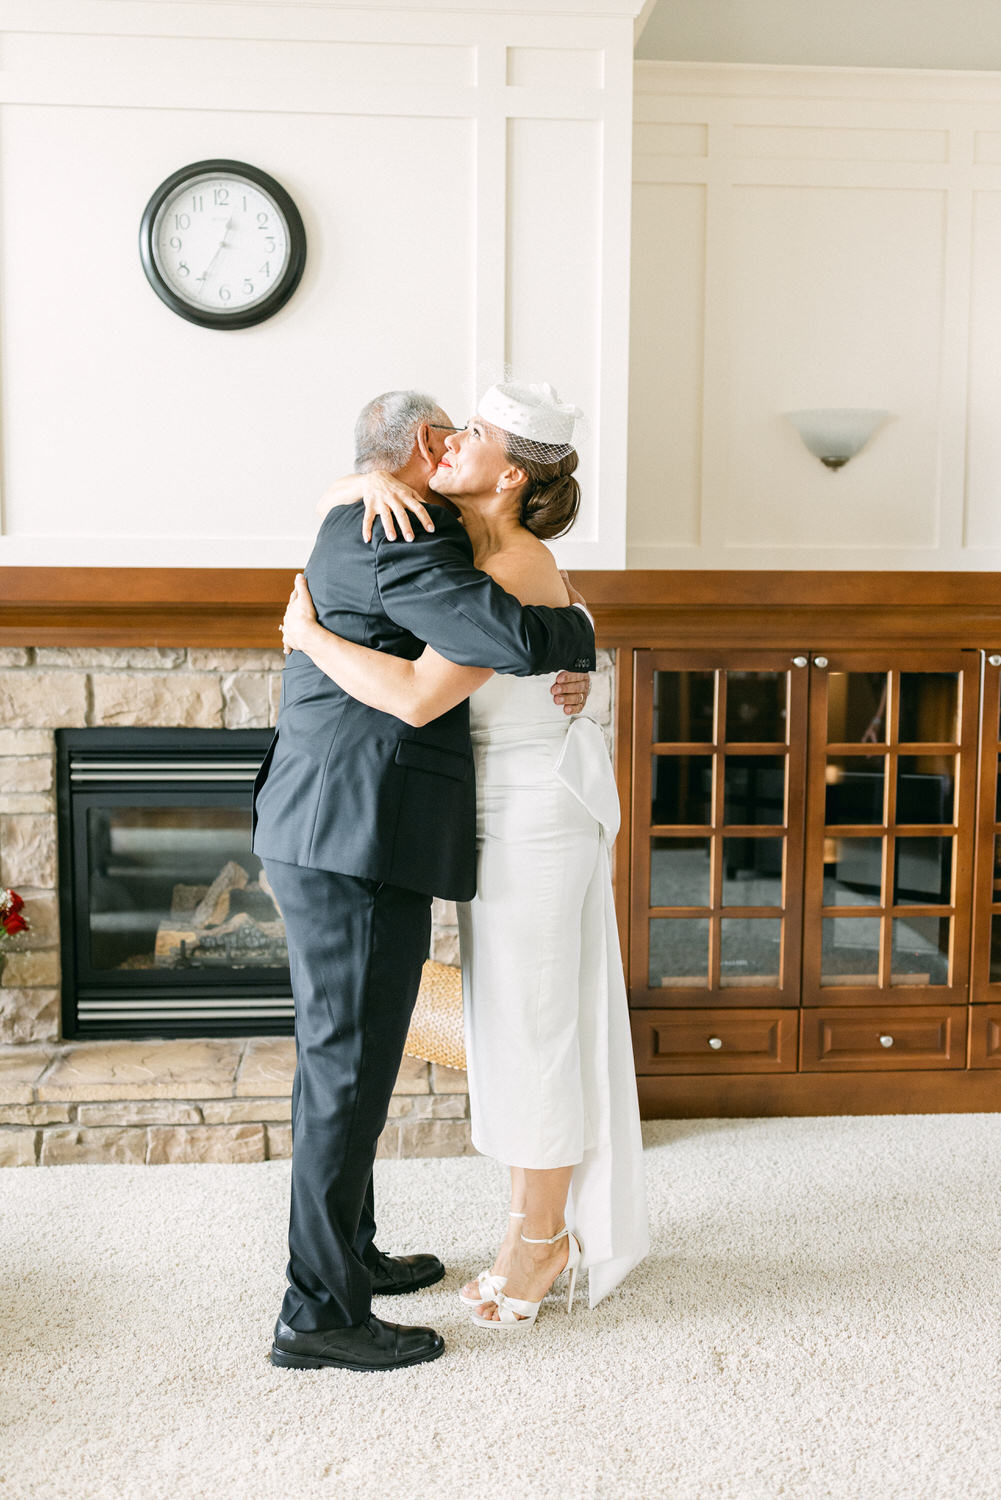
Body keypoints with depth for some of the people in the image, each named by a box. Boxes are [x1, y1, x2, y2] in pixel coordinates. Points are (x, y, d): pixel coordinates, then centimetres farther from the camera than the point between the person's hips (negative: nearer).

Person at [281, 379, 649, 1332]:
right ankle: (540, 1217, 31)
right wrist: (375, 482, -11)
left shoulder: (518, 570, -23)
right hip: (499, 805, 9)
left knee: (533, 1016, 2)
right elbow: (331, 502, 12)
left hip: (536, 812, -9)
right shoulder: (463, 536, 4)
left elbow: (416, 697, -32)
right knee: (509, 1012, 16)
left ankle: (542, 1238, 20)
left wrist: (309, 636, -19)